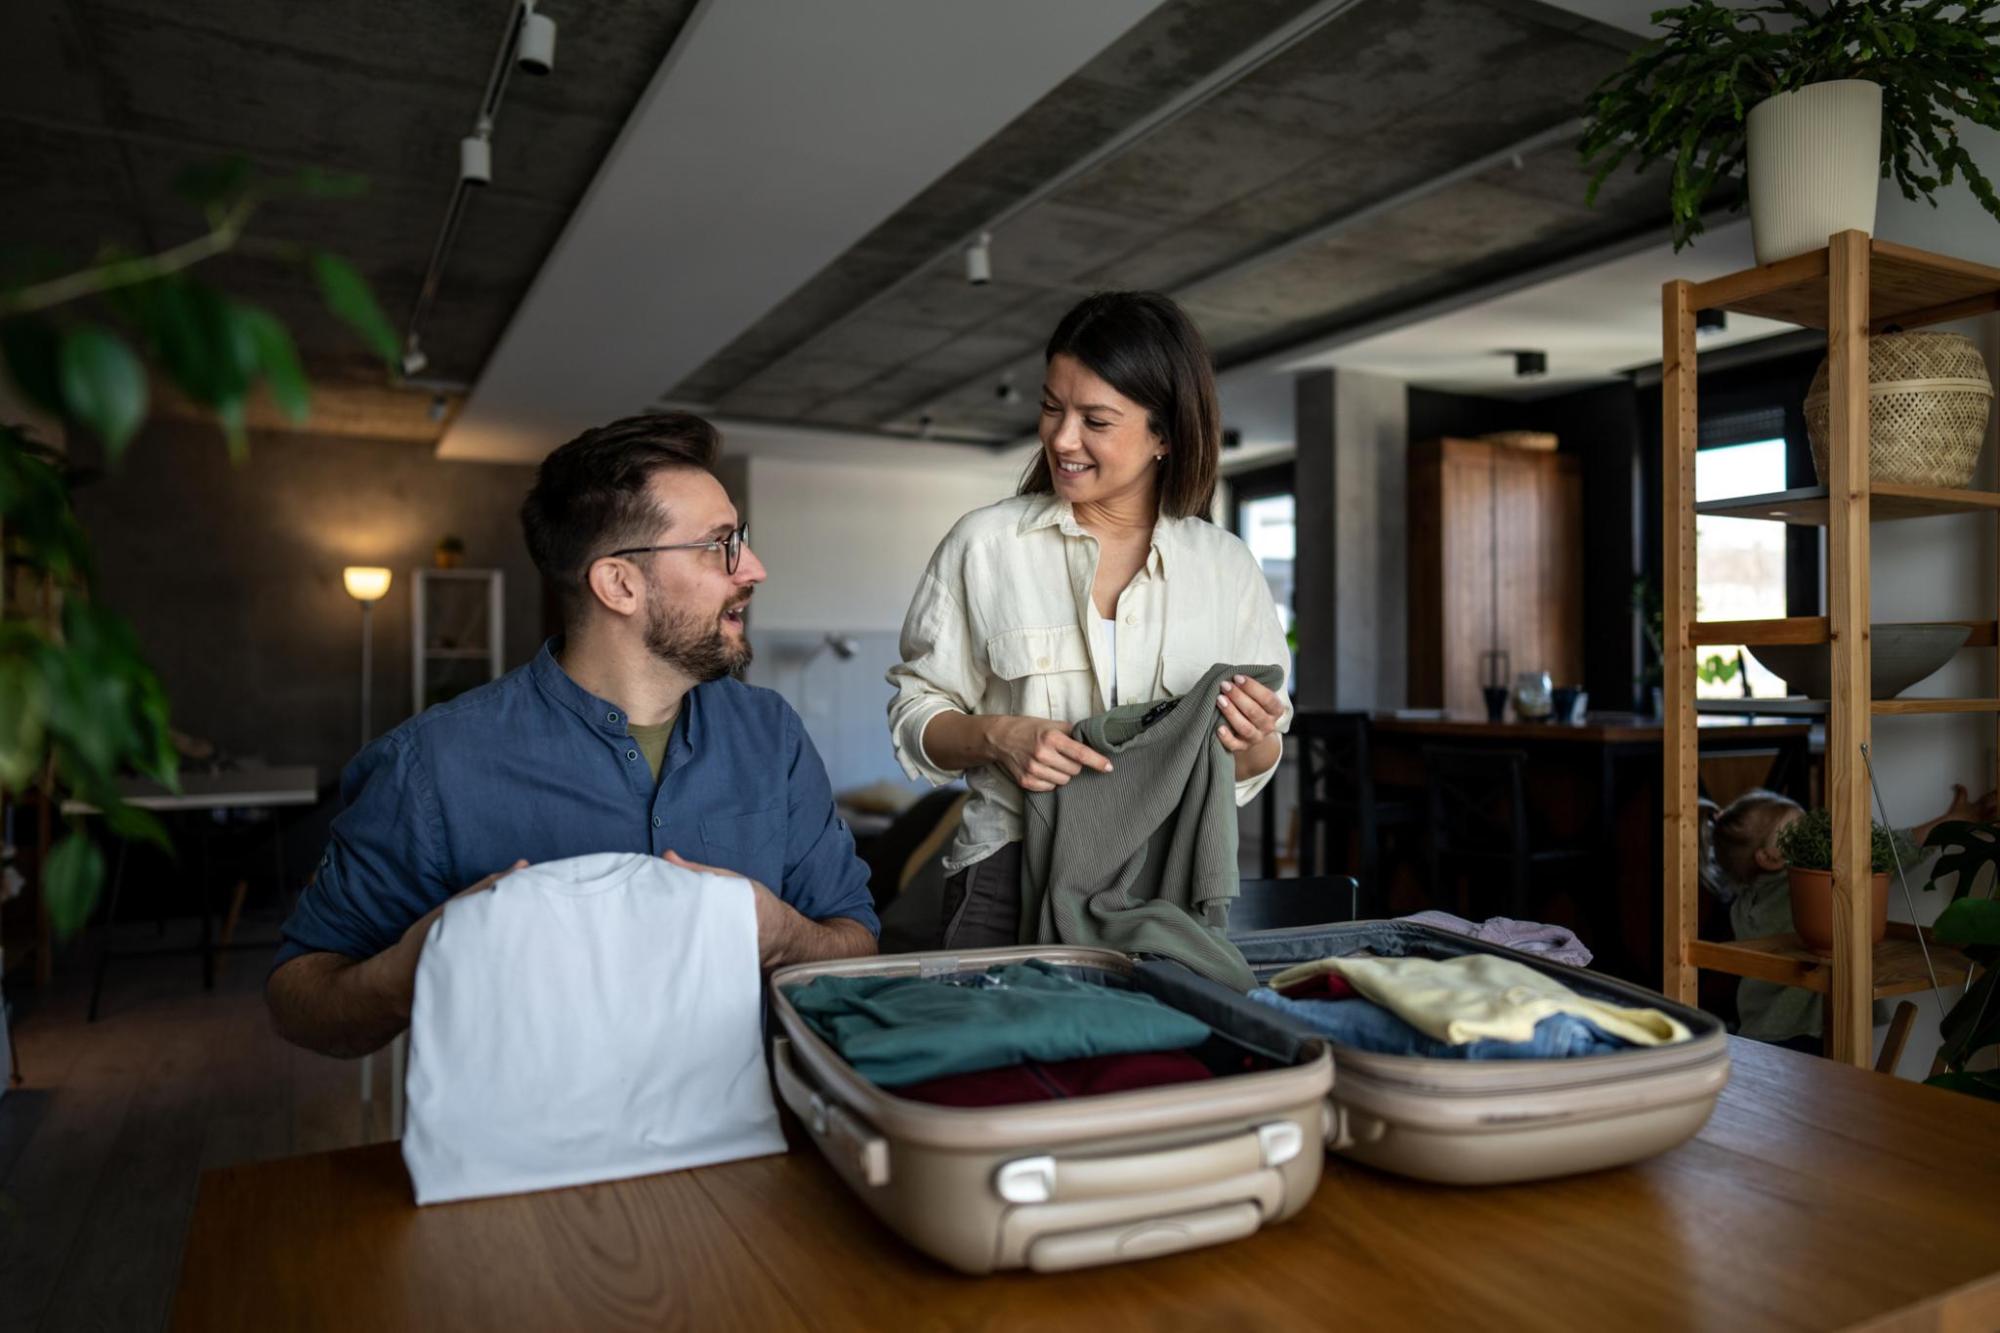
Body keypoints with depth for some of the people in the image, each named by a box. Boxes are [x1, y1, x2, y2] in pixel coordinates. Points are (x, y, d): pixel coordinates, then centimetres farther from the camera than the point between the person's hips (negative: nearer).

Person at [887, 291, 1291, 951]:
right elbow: (916, 713, 3)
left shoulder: (1226, 566, 5)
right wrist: (996, 737, -15)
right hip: (1012, 878, -1)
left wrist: (1250, 740, -11)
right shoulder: (984, 544, 0)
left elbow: (1253, 765, 11)